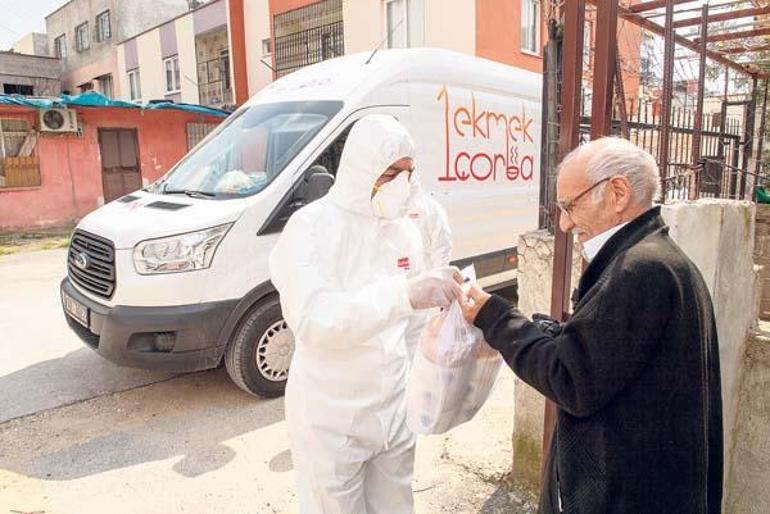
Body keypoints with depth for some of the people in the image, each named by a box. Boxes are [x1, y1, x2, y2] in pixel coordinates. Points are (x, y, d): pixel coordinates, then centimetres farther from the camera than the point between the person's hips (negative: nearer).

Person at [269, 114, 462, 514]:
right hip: (331, 418, -6)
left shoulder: (404, 228, 2)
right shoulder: (313, 226, -18)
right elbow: (311, 320, -32)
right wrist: (404, 293, -41)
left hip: (394, 407, 6)